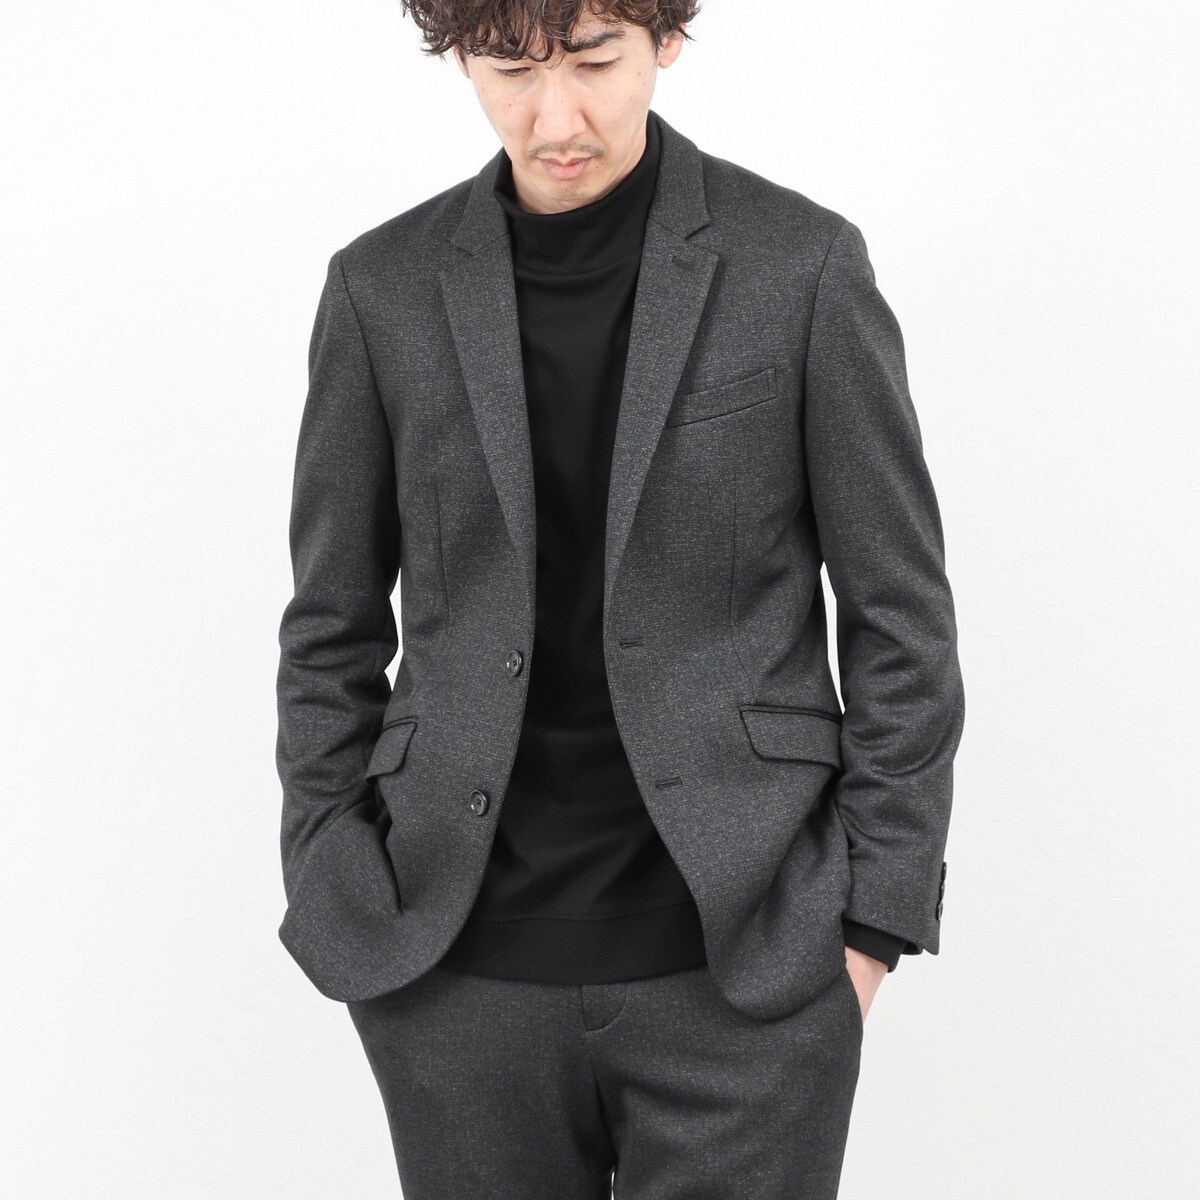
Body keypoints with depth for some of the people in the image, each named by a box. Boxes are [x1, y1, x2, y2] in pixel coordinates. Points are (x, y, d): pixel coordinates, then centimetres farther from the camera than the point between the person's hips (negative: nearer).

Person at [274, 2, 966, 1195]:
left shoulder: (802, 264, -4)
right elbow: (333, 630, 8)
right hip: (458, 967, 2)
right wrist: (336, 914, 4)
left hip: (745, 963, -1)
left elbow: (900, 613, 0)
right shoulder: (386, 288, 2)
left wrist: (873, 918, -3)